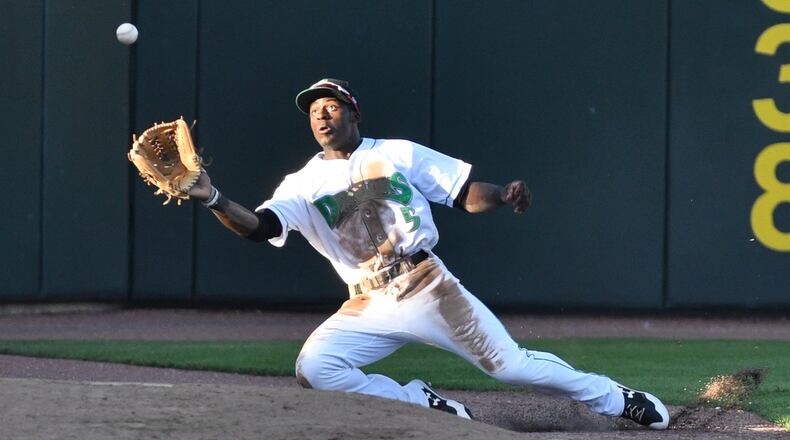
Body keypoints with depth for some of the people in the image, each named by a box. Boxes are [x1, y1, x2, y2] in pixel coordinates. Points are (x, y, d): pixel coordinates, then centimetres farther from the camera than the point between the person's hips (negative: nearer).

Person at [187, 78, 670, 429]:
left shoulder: (399, 153, 5)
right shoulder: (303, 185, 4)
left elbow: (468, 195, 4)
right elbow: (256, 226, -13)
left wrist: (505, 194, -19)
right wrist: (213, 199, -32)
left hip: (429, 288, -2)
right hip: (369, 307, 2)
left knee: (510, 363, -6)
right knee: (313, 366, -21)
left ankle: (617, 398, 15)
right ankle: (422, 403, -3)